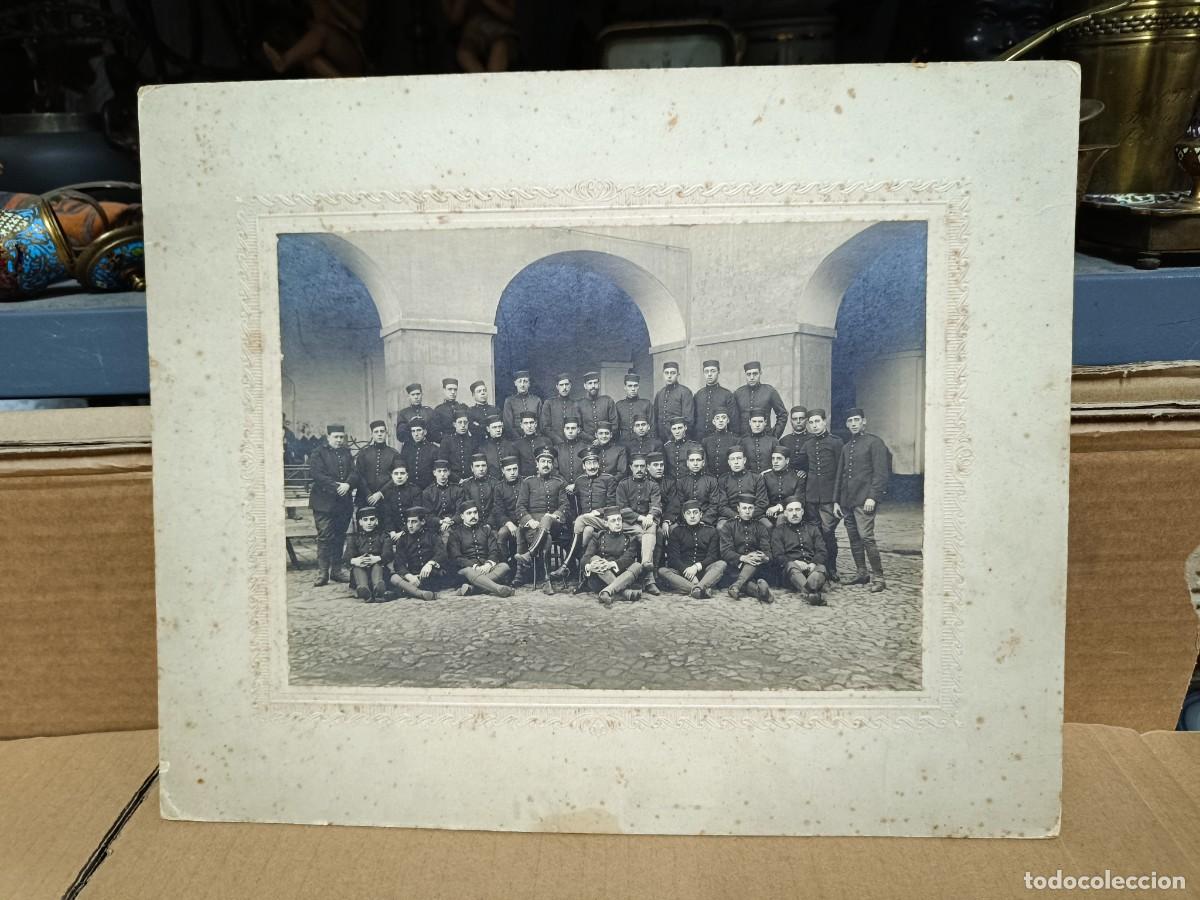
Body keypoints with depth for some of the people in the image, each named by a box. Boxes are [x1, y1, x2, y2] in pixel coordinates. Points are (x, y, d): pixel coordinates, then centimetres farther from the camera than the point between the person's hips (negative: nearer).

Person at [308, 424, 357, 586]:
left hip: (344, 502, 5)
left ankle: (336, 570, 16)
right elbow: (317, 474, -12)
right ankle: (322, 572, -2)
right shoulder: (318, 454, 1)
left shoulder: (347, 453, 16)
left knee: (340, 537, 9)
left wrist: (348, 484, -16)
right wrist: (336, 486, -19)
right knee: (324, 537, -5)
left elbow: (354, 473, 5)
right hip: (324, 503, -5)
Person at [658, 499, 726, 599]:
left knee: (721, 564, -27)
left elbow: (713, 556, 3)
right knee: (662, 571, -28)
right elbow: (672, 558, 2)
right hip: (683, 571, 0)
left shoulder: (711, 531, 14)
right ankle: (704, 589, -43)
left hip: (703, 571, 0)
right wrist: (686, 570, -16)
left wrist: (697, 566, -15)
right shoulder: (677, 532, 14)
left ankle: (699, 588, -51)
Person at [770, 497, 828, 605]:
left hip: (812, 567, 2)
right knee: (791, 567, -37)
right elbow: (777, 556, 6)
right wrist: (794, 563, -14)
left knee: (821, 568, -33)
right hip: (790, 566, -2)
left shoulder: (813, 528, 27)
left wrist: (814, 563, -10)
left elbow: (821, 551, 14)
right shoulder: (778, 531, 20)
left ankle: (806, 590, -66)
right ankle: (811, 593, -65)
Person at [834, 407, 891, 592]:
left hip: (864, 500, -7)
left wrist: (873, 497, -17)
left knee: (866, 537, -14)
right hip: (847, 501, 7)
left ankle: (878, 577, -7)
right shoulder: (846, 447, 20)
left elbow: (881, 472, -9)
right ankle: (862, 573, 19)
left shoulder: (874, 442, -2)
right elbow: (839, 475, 22)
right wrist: (836, 500, 16)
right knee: (854, 539, 9)